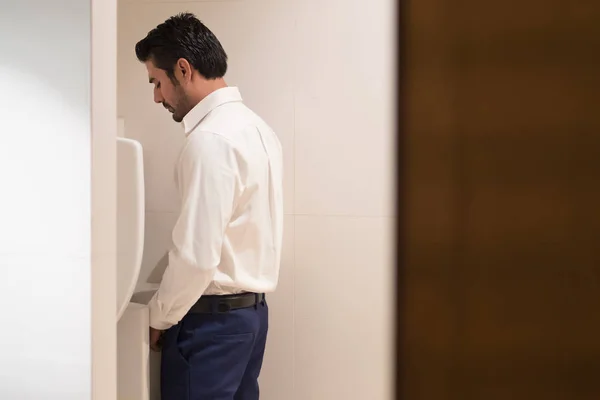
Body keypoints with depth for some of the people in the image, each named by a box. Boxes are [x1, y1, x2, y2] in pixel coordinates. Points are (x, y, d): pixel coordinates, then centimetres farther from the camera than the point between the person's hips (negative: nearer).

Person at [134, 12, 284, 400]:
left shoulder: (211, 138, -19)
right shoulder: (256, 127, 10)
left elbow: (197, 255, -23)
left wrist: (159, 318, -9)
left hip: (212, 316, -9)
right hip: (252, 308, 9)